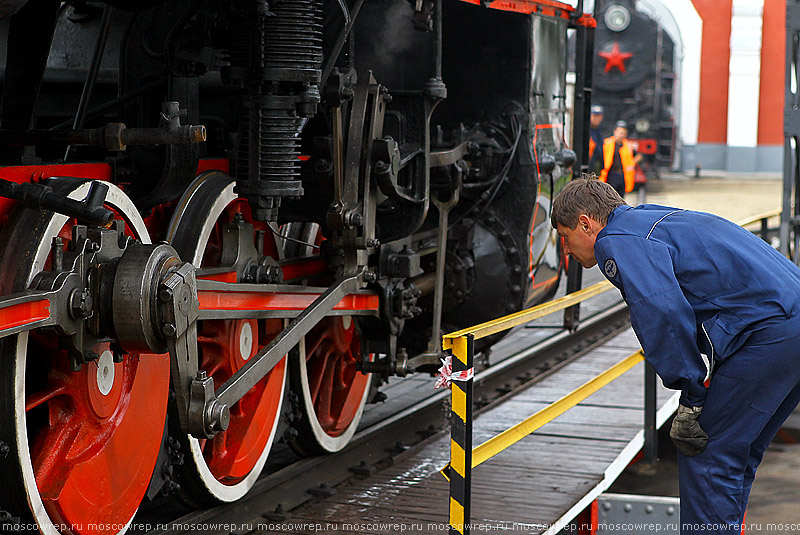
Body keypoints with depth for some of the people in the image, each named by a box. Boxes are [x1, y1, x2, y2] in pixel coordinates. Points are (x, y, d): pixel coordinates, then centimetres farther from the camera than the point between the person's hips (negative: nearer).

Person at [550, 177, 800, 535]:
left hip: (771, 329, -10)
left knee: (704, 455, -4)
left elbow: (663, 312, -21)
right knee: (733, 458, 17)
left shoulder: (617, 240, -4)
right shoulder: (655, 220, 27)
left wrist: (690, 401, -15)